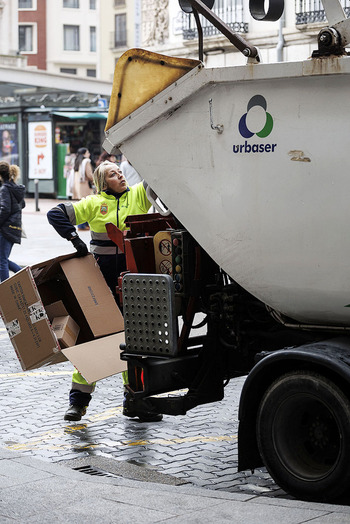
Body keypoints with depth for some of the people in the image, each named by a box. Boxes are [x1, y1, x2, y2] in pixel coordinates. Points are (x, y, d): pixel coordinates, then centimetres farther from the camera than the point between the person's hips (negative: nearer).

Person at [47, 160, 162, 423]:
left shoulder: (138, 195, 6)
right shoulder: (94, 203, 0)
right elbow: (56, 214, -1)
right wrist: (75, 239, -9)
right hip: (102, 275, -2)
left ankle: (133, 399, 18)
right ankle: (78, 399, 9)